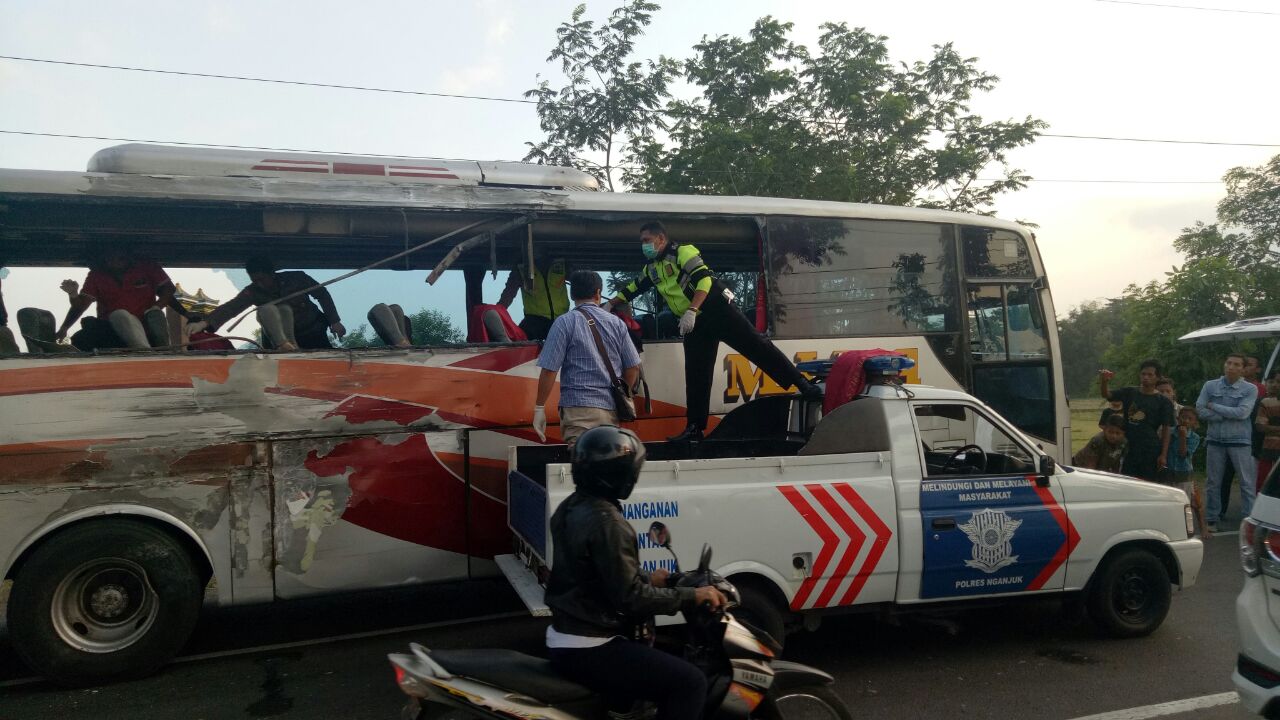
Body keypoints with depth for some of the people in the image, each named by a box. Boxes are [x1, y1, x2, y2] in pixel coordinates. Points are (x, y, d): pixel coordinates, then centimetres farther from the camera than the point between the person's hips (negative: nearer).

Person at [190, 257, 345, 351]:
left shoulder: (296, 278, -14)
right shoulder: (253, 291, -13)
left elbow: (322, 295, -4)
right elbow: (231, 307, -27)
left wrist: (335, 321, -7)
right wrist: (205, 322, -44)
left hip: (312, 330, -1)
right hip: (281, 333, 1)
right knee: (266, 309, -26)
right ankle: (286, 345, -37)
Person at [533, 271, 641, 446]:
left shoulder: (565, 323, -2)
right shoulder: (617, 323, 9)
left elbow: (549, 370, -7)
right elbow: (633, 367, 10)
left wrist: (539, 408, 0)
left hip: (579, 408, -4)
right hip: (611, 410, 5)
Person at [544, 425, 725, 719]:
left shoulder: (570, 507, 7)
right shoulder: (606, 523, -22)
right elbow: (630, 598, -24)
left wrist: (647, 579, 19)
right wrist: (691, 596, -15)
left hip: (564, 636, 10)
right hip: (587, 649, -10)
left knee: (648, 648, 34)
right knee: (690, 682, -13)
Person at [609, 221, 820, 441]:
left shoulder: (682, 251, -8)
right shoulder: (652, 269, 17)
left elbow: (704, 279, -19)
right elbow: (631, 289, 30)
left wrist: (691, 311, -28)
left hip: (718, 311, -7)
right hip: (693, 324, 7)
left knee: (755, 345, -12)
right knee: (696, 375, 5)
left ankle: (802, 384, -11)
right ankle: (695, 427, 9)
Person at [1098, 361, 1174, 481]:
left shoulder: (1163, 401, 0)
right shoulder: (1129, 393, 8)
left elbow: (1165, 429, -1)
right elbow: (1106, 394, -5)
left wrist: (1163, 454, -8)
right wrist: (1104, 381, -27)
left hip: (1151, 450, -2)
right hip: (1128, 448, 3)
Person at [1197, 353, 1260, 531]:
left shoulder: (1250, 389, -3)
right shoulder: (1210, 386, 3)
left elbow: (1242, 413, -16)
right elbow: (1200, 410, -6)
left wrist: (1214, 406, -10)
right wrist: (1228, 415, -13)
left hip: (1240, 441, -2)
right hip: (1214, 440, 2)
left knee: (1247, 482, 1)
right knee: (1213, 482, 9)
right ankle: (1212, 519, 18)